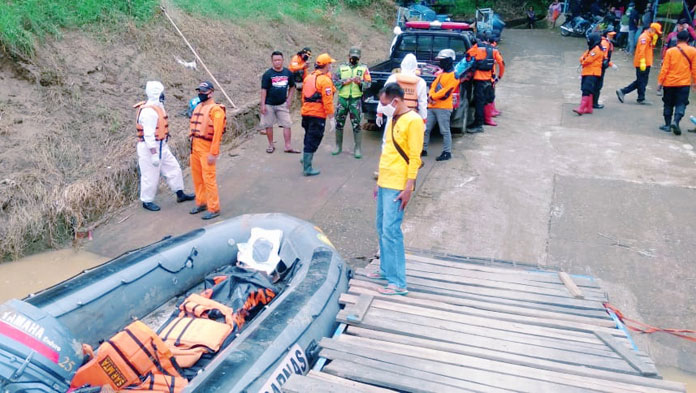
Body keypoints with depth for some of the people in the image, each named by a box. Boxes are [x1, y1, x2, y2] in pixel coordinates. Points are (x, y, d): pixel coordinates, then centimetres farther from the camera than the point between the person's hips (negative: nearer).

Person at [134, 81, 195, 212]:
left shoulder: (157, 108, 10)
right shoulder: (149, 111, -23)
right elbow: (148, 134, -25)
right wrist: (154, 154, -25)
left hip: (162, 147, 10)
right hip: (150, 148, -10)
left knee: (173, 168, 16)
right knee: (150, 176, 2)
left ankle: (180, 194, 28)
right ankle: (147, 201, 17)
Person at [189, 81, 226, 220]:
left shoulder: (216, 110, -13)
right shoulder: (198, 107, 14)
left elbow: (217, 133, -18)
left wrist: (213, 153, -20)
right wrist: (193, 145, 16)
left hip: (207, 148, -8)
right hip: (195, 147, 8)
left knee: (208, 178, -6)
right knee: (197, 177, 15)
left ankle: (214, 209, 3)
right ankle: (201, 203, 29)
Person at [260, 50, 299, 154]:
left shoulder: (288, 73, 1)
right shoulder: (267, 74, -7)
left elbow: (292, 87, 13)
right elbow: (264, 90, -7)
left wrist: (289, 99, 3)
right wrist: (263, 105, -12)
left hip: (282, 104, 2)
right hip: (269, 104, -2)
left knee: (287, 125, -3)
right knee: (268, 125, 7)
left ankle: (288, 146, 2)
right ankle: (271, 145, 21)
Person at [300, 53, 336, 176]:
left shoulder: (309, 77, 12)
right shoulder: (325, 80, -14)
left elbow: (303, 96, 17)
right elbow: (327, 101, -19)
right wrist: (331, 118, -17)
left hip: (306, 113, 8)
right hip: (318, 115, -8)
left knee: (309, 137, 26)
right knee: (313, 140, -3)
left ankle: (306, 158, 44)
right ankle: (307, 168, -2)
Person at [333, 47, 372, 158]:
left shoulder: (363, 68, 6)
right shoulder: (342, 67, 10)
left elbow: (368, 83, -1)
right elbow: (335, 81, 4)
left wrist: (360, 82, -20)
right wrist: (345, 81, -12)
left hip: (356, 99, -2)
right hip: (342, 98, 2)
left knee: (356, 124, -3)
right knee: (339, 123, 9)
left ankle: (358, 148, 4)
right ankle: (338, 146, 23)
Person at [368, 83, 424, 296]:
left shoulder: (413, 121, -12)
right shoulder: (392, 120, 15)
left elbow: (415, 158, -15)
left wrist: (408, 188, -18)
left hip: (397, 186, -9)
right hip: (384, 183, 9)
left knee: (391, 231, -10)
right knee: (381, 228, 15)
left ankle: (398, 283, -5)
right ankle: (386, 270, 29)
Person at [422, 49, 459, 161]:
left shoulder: (454, 75, -5)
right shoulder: (441, 74, 21)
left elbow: (446, 91, -15)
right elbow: (432, 87, 14)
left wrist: (433, 97, -12)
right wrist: (430, 97, -7)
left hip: (443, 108, -8)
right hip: (432, 107, 8)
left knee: (445, 131, -3)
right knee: (425, 129, 7)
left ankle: (447, 152, 3)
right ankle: (423, 149, 16)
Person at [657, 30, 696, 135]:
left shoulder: (670, 51, -4)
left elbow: (665, 68, -5)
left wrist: (660, 81, 1)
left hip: (669, 82, 1)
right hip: (684, 83, 0)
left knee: (668, 104, 11)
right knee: (681, 104, 3)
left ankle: (668, 125, 14)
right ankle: (676, 121, -18)